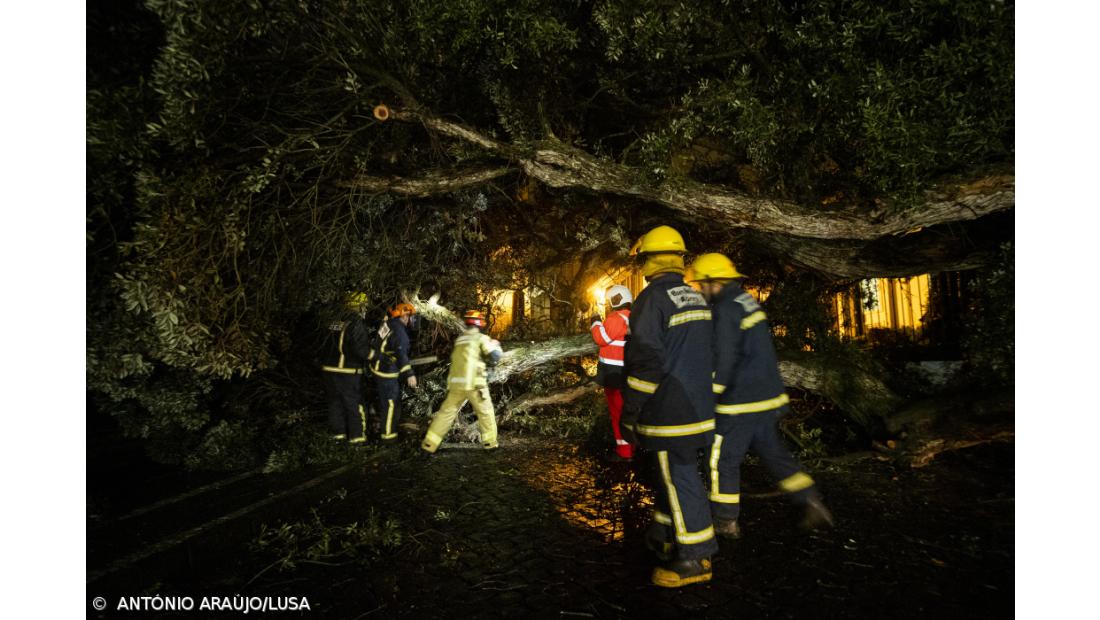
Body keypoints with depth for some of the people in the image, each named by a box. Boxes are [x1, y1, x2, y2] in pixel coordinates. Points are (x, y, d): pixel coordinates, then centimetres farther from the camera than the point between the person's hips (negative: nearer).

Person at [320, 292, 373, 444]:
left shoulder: (334, 324, 8)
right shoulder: (357, 324, -15)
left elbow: (328, 345, 11)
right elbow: (362, 350, -19)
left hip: (329, 369, 7)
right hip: (348, 373, -7)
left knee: (335, 402, 17)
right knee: (354, 404, 4)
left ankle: (338, 432, 26)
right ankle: (356, 436, 9)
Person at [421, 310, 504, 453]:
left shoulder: (459, 340, 16)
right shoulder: (481, 338, -2)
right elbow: (494, 358, -4)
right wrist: (496, 345, 15)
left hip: (455, 384, 5)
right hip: (474, 384, -5)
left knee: (446, 413, 10)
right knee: (486, 412, 14)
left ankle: (429, 444, 9)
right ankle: (489, 442, 20)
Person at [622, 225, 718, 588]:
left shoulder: (652, 299, -17)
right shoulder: (695, 298, 11)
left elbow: (644, 363, -21)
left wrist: (630, 413, -14)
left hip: (668, 408, -9)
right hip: (697, 405, 9)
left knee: (679, 479, 0)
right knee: (670, 471, 19)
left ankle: (695, 559, 11)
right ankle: (665, 538, 33)